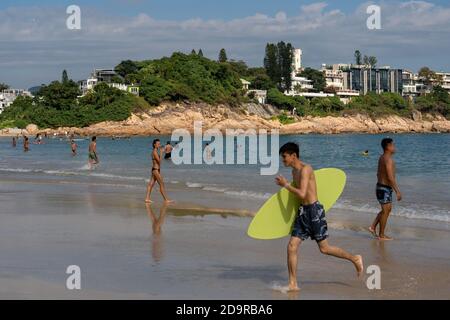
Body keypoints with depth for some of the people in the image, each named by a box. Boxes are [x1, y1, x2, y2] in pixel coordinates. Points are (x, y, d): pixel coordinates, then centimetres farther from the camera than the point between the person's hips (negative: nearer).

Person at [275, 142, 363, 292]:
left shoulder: (305, 169, -15)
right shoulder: (294, 171, 13)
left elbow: (302, 194, -23)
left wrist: (285, 184, -14)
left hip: (314, 210, -9)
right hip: (303, 211, 9)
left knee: (324, 248, 0)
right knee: (292, 246, 0)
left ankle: (355, 259, 20)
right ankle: (293, 284, 4)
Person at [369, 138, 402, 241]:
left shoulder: (382, 158, 10)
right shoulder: (388, 159, -21)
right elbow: (390, 177, -25)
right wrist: (397, 191, -23)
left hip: (380, 186, 10)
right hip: (385, 189, -10)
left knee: (388, 209, 20)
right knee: (385, 211, 0)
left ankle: (373, 227, 19)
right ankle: (381, 235, 9)